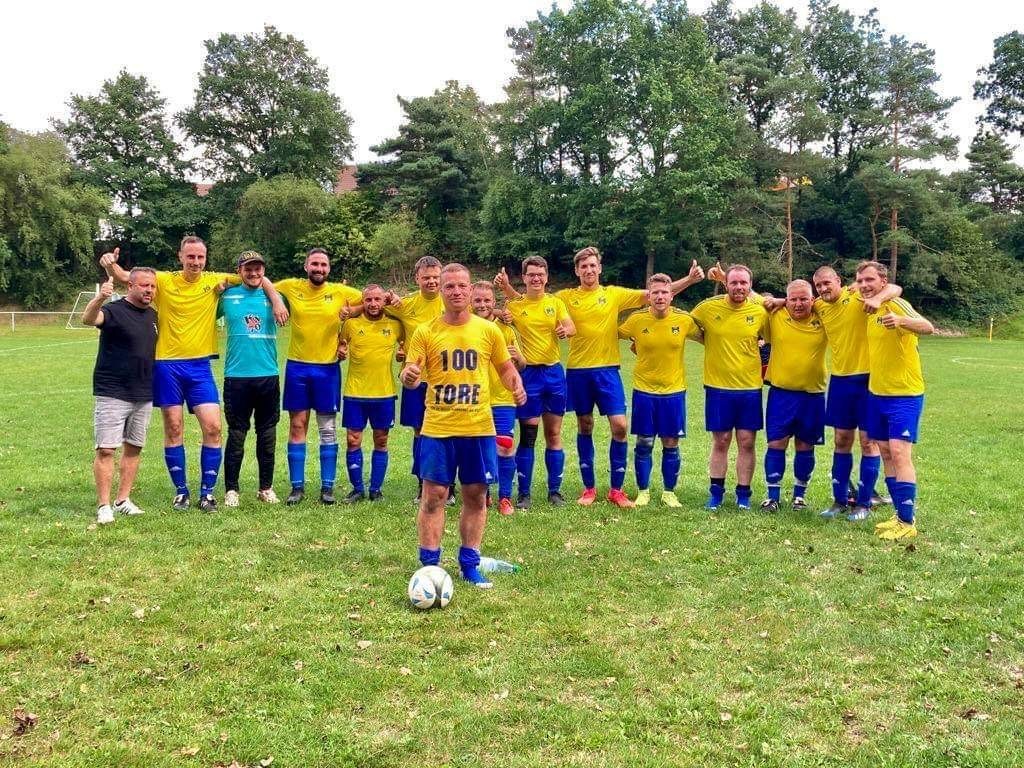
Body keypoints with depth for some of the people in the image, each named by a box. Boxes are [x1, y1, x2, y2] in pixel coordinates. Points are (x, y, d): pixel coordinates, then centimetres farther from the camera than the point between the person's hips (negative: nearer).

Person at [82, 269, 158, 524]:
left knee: (134, 448, 11)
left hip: (144, 395, 7)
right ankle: (104, 506, 1)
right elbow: (88, 319, -33)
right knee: (106, 450, -5)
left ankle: (123, 500, 21)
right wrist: (100, 298, -53)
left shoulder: (153, 315, 9)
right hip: (112, 394, -7)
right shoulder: (114, 311, -11)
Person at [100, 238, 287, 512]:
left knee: (213, 427, -6)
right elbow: (125, 277, -5)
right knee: (173, 429, 5)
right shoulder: (164, 281, -1)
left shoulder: (214, 281, 2)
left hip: (200, 366, 1)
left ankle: (207, 492, 7)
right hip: (168, 365, -1)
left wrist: (276, 301, -6)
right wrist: (110, 264, -26)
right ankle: (181, 491, 18)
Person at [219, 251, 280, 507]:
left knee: (267, 435, 8)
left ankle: (266, 487, 19)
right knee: (236, 435, 2)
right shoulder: (227, 295, 6)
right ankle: (231, 489, 12)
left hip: (268, 376, 2)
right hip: (236, 377, -1)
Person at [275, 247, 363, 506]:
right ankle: (297, 486, 12)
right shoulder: (291, 287, 0)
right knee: (297, 426, 5)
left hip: (328, 368, -1)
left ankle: (328, 486, 13)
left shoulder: (341, 291, -3)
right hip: (297, 367, 1)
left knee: (328, 430, 5)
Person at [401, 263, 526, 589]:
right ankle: (429, 567, 11)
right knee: (434, 496, 0)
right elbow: (411, 376, -3)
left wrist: (517, 386, -8)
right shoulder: (425, 332, 0)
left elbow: (506, 368, 13)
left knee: (476, 496, 8)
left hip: (479, 428, 2)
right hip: (437, 429, -2)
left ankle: (469, 565, 21)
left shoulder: (489, 330, 4)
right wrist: (408, 377, -27)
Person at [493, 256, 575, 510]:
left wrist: (565, 329, -32)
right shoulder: (514, 305, 1)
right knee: (528, 436, -1)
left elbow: (571, 327, -7)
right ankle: (523, 493, 7)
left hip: (554, 372, 2)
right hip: (528, 373, -2)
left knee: (554, 434, 8)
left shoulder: (556, 302, 4)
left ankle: (555, 490, 17)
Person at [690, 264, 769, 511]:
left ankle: (743, 493, 16)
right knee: (720, 441, 7)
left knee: (747, 442, 4)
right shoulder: (708, 307, -6)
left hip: (750, 388, 1)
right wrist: (710, 343, 1)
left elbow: (774, 340, 12)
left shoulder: (760, 311, -2)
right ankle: (716, 492, 18)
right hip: (718, 387, -1)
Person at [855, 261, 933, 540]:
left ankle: (907, 523, -8)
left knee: (900, 453, -13)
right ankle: (901, 515, 19)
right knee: (886, 453, 10)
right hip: (876, 393, 8)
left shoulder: (895, 304, -16)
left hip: (904, 394, -8)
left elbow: (928, 327, -34)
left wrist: (900, 320, -52)